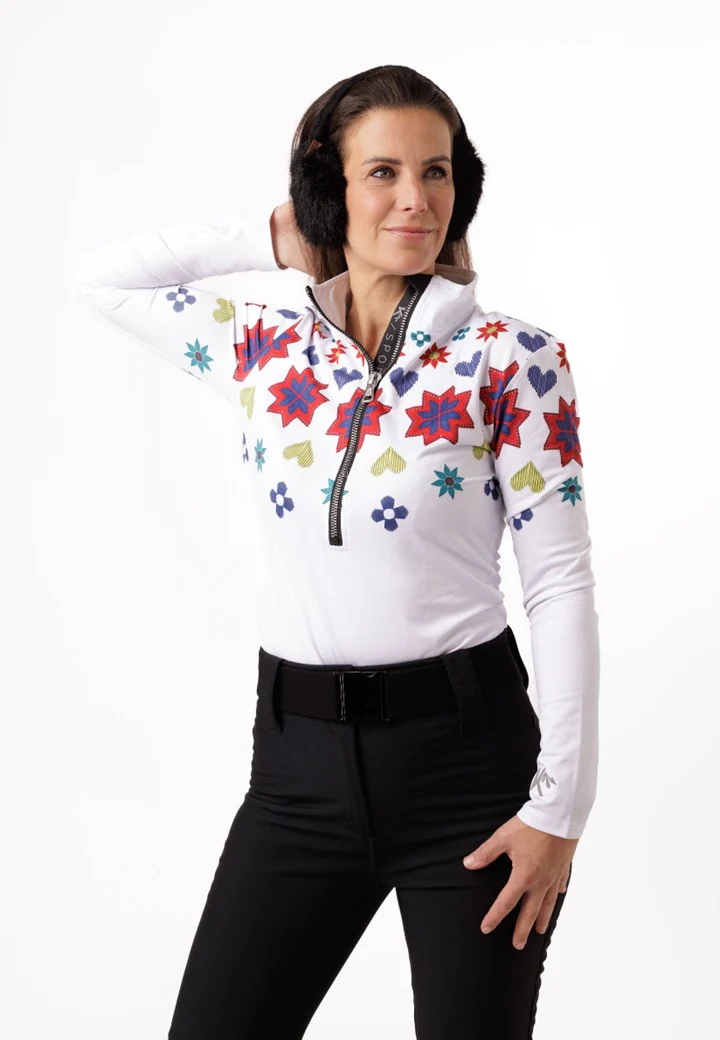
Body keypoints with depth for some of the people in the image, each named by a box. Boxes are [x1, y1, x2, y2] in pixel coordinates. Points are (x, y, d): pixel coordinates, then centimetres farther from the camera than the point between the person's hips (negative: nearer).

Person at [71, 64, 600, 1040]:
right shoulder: (266, 348, 6)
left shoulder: (509, 359, -5)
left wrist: (560, 804, -10)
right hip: (300, 762, 3)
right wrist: (275, 238, 10)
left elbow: (562, 586, -6)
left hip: (463, 750, -3)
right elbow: (100, 273, 18)